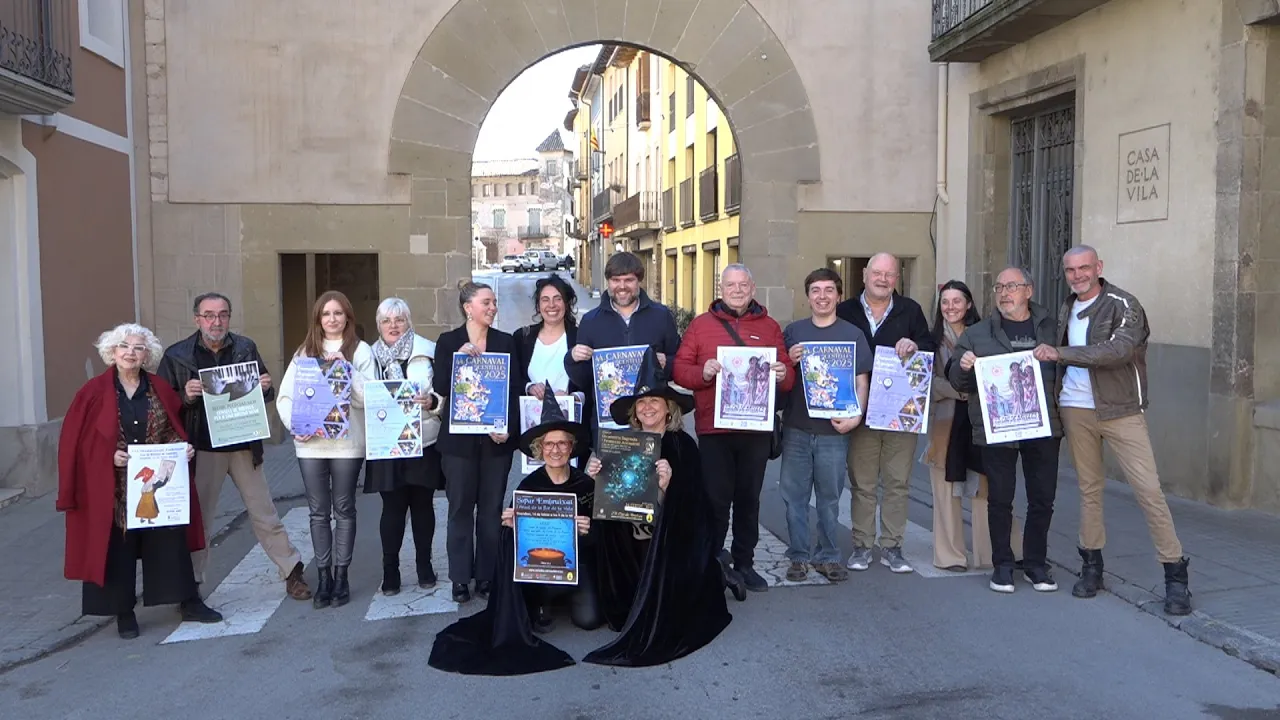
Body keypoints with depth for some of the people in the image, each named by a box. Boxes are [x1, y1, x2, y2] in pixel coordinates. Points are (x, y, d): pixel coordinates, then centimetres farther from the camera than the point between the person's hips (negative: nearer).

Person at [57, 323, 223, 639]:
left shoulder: (160, 389, 6)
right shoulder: (94, 393, -3)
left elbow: (175, 430, 11)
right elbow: (76, 441, -4)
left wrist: (184, 448, -9)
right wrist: (109, 455, -18)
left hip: (160, 484, 2)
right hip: (113, 488, -2)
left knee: (170, 541, 6)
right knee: (118, 548, 5)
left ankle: (189, 603, 15)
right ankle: (124, 614, 18)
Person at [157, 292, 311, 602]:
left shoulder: (246, 348, 4)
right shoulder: (177, 355, -2)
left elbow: (266, 394, 12)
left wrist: (266, 388, -10)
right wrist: (186, 397, -21)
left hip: (244, 446, 2)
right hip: (202, 450, -1)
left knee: (265, 514, 8)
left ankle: (293, 572, 17)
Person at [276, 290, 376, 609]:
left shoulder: (361, 350, 1)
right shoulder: (304, 352, 10)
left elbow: (368, 396, -8)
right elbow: (285, 396, 6)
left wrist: (345, 367, -18)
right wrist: (295, 425, -10)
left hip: (347, 442, -2)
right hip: (310, 443, 3)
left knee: (343, 509, 6)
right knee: (318, 511, 8)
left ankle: (341, 575, 16)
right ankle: (323, 576, 17)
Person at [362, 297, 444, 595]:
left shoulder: (428, 351, -1)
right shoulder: (370, 356, 8)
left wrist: (433, 401, -21)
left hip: (423, 440, -1)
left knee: (422, 504, 9)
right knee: (393, 507, 3)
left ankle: (424, 564, 24)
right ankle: (390, 570, 14)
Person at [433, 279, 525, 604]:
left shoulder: (506, 342, 5)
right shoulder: (448, 341, 1)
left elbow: (516, 388, 2)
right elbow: (440, 387, -6)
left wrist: (507, 427, -10)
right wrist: (458, 358, -20)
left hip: (497, 437, 1)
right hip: (459, 438, -1)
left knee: (492, 509, 6)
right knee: (460, 508, 4)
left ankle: (488, 575, 16)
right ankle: (461, 577, 13)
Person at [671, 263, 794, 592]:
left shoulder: (770, 327, 11)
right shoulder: (701, 324, 5)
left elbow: (788, 376, 11)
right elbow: (679, 370, 0)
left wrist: (783, 375, -12)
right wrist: (703, 372, -19)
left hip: (757, 429, 2)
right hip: (714, 429, -2)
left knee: (749, 499, 11)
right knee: (716, 500, 1)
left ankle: (744, 563, 23)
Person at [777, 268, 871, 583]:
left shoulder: (853, 334, 5)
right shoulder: (793, 331, 8)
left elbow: (861, 381, 4)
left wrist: (856, 416, -11)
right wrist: (790, 362, -8)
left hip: (834, 429, -1)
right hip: (796, 427, 1)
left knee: (829, 496, 7)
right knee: (794, 495, 5)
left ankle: (828, 556, 20)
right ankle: (798, 556, 17)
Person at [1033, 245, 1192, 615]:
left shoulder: (1123, 305, -8)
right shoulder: (1067, 309, 12)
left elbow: (1119, 350, -24)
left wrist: (1060, 353, -24)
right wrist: (1054, 396, 6)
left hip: (1121, 410, -5)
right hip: (1076, 410, 5)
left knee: (1149, 490, -7)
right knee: (1089, 487, 11)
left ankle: (1175, 574, 2)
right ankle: (1091, 565, 22)